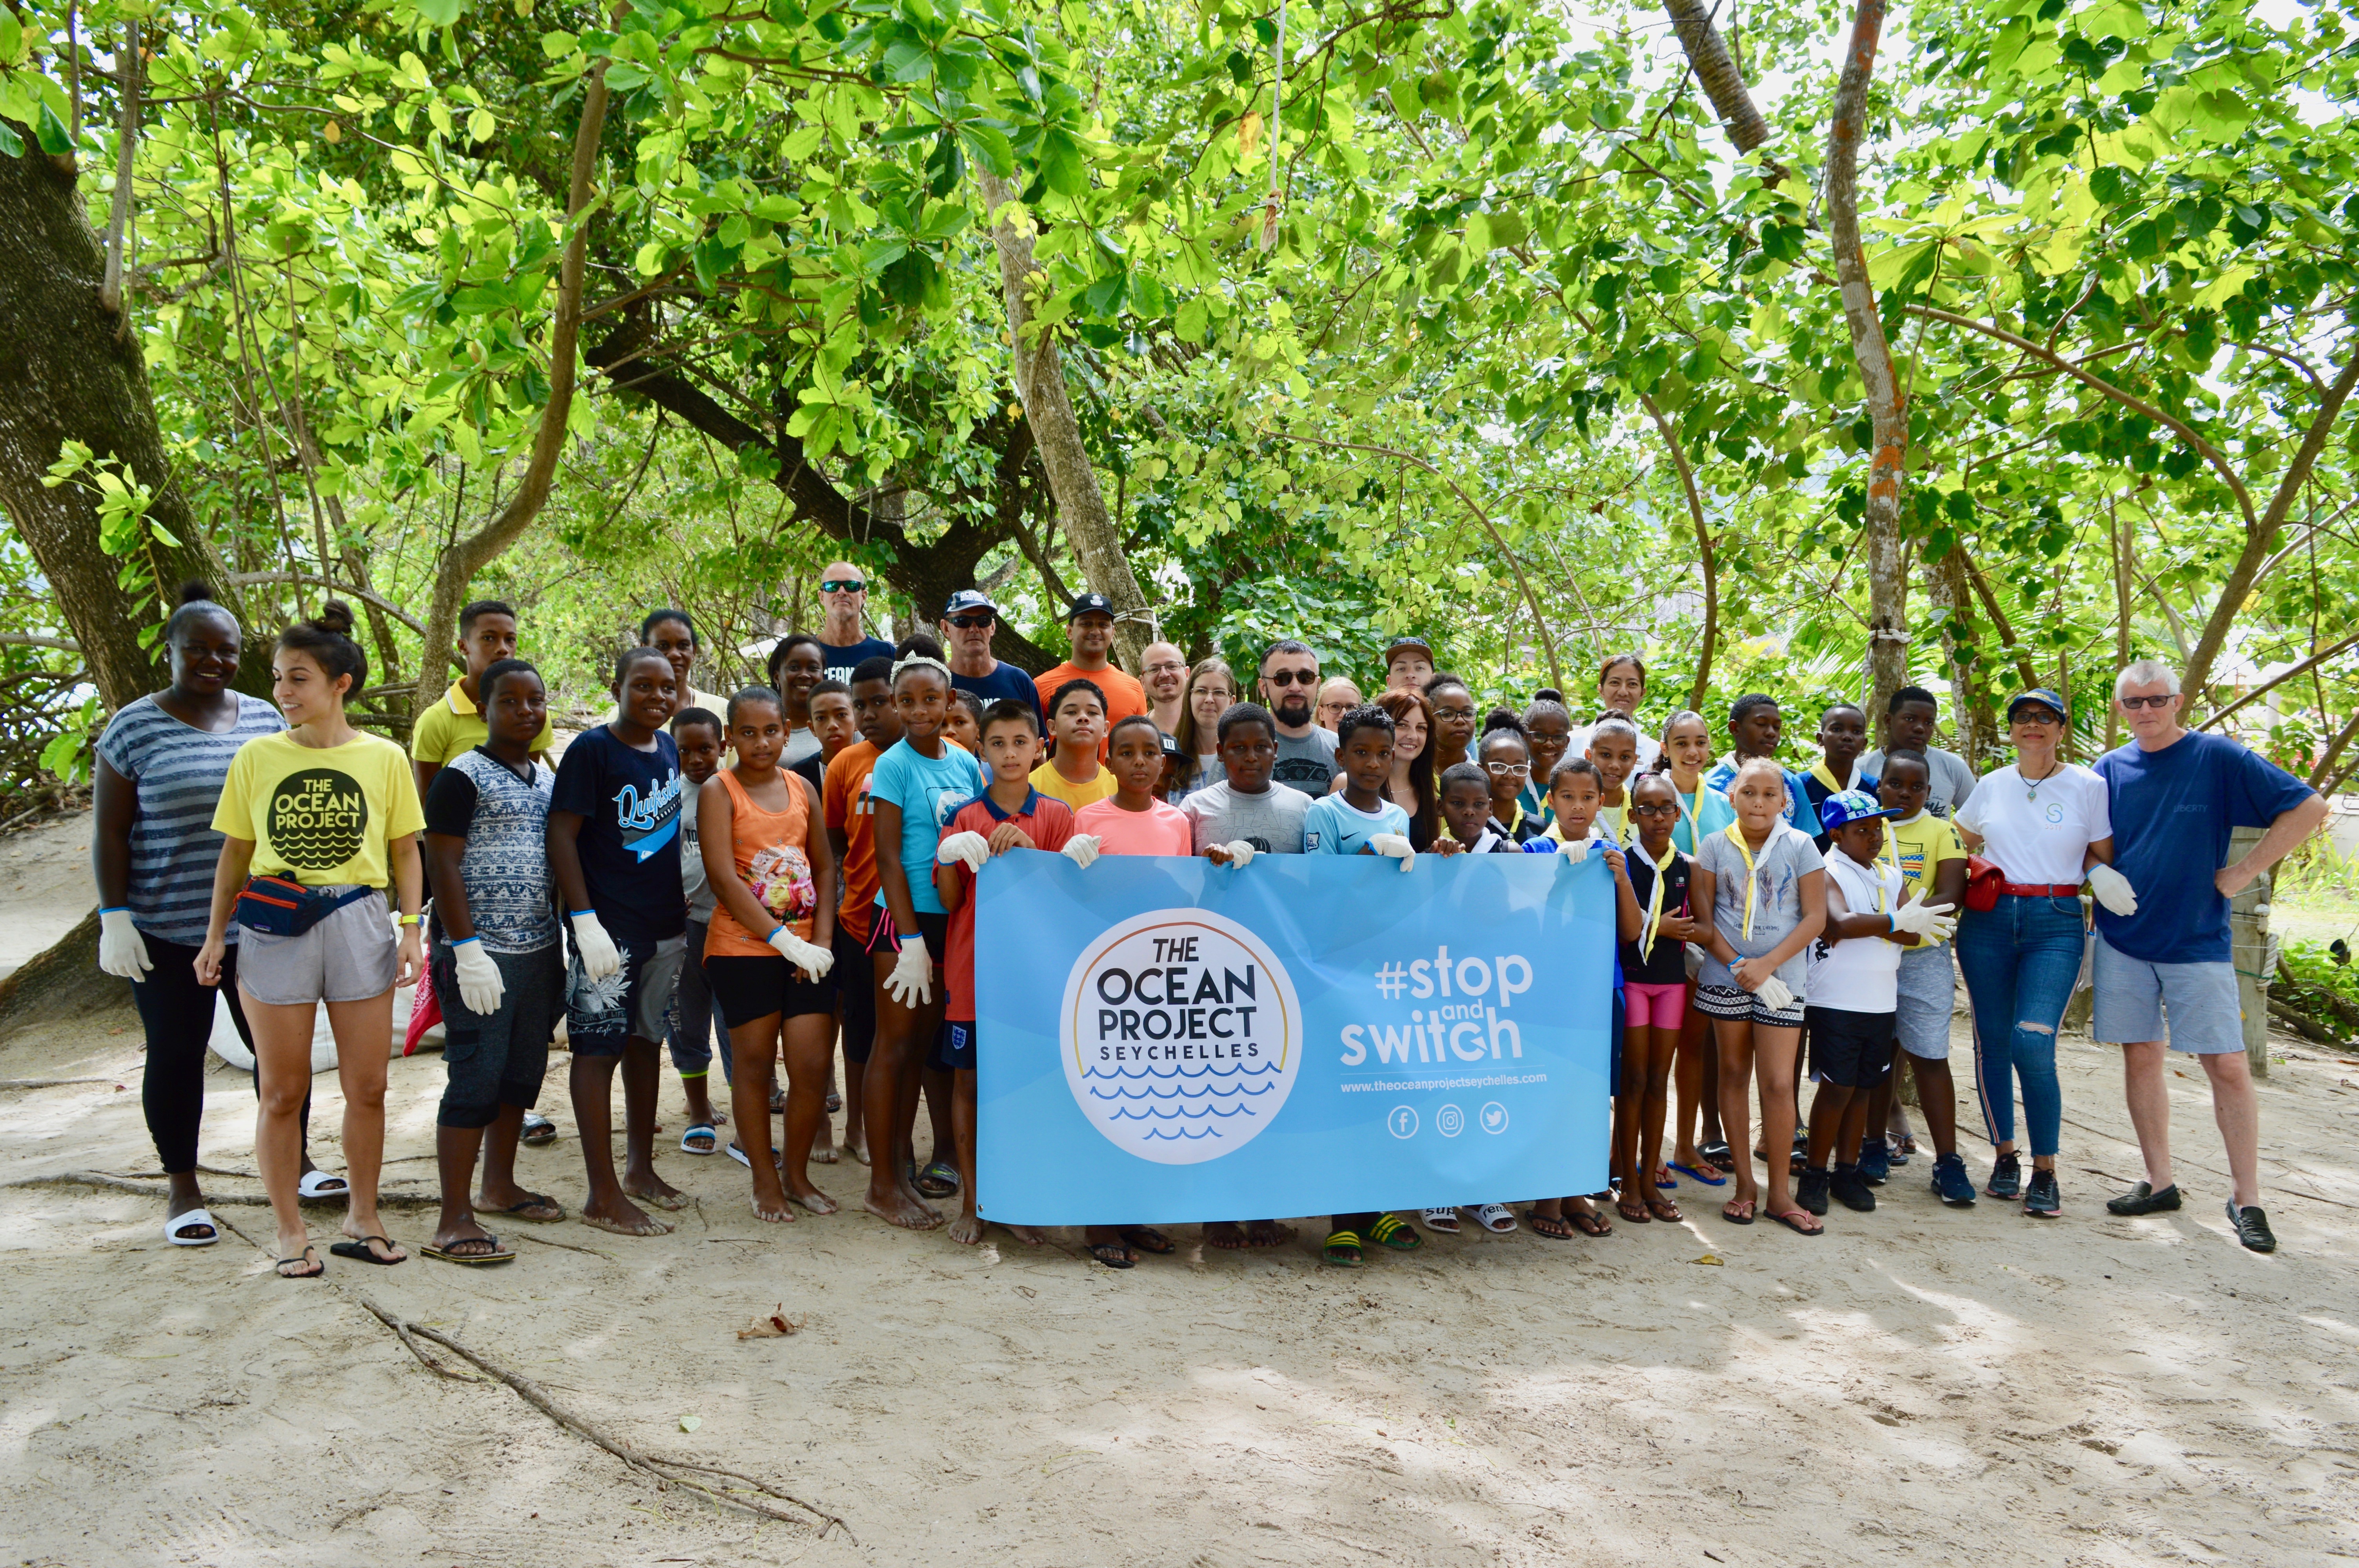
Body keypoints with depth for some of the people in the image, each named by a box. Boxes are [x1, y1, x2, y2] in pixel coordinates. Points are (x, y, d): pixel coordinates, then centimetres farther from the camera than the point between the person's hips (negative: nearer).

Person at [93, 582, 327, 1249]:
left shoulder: (265, 719, 7)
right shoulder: (135, 729, -4)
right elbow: (109, 834, -4)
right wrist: (115, 918, -10)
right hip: (168, 931, -3)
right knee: (176, 1055, 6)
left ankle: (295, 1162, 24)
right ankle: (182, 1188, 19)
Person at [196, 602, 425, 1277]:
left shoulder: (385, 758, 1)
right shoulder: (257, 757, 3)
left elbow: (404, 851, 6)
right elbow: (235, 852, 9)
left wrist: (411, 929, -4)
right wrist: (216, 935, 7)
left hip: (359, 924, 0)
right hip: (274, 929, 0)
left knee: (367, 1087, 6)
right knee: (282, 1091, 7)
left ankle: (363, 1218, 24)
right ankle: (290, 1231, 20)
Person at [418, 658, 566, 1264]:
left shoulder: (546, 776, 14)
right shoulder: (462, 777, -9)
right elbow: (442, 864, -13)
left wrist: (562, 939, 18)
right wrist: (467, 950, -18)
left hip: (539, 952, 8)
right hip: (483, 955, -7)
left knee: (522, 1076, 15)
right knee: (476, 1081, -7)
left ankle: (499, 1185, 31)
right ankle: (454, 1222, -1)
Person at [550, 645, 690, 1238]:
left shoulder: (668, 748, 9)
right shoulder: (592, 749, -11)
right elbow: (561, 834, -14)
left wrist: (678, 894, 15)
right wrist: (585, 920, -20)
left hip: (665, 925, 7)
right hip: (610, 927, -7)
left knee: (645, 1042, 16)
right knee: (598, 1050, -2)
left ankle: (640, 1167, 28)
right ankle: (604, 1196, 3)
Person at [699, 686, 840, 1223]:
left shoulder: (803, 788, 11)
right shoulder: (718, 791, -4)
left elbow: (824, 868, 11)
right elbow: (723, 877, -13)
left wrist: (821, 941, -2)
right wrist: (784, 940, -16)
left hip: (808, 949, 4)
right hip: (743, 948, -4)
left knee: (813, 1066, 1)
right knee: (755, 1064, 5)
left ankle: (797, 1173, 21)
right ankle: (765, 1180, 21)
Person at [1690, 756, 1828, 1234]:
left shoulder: (1800, 846, -1)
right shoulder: (1715, 846, 2)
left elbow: (1816, 917, -3)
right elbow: (1702, 916, 1)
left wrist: (1766, 965, -11)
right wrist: (1737, 965, -10)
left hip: (1781, 977, -1)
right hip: (1725, 975, 1)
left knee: (1779, 1082, -4)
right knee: (1734, 1073, 7)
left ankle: (1780, 1193, 7)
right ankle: (1745, 1183, 18)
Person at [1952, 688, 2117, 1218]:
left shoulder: (2088, 786, 2)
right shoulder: (1991, 786, 10)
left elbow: (2101, 856, 7)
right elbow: (1960, 843, 24)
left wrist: (2100, 873, -14)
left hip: (2056, 925, -3)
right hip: (1988, 920, 3)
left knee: (2033, 1044, -15)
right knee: (1992, 1041, 4)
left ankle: (2045, 1172, -1)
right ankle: (2005, 1155, 20)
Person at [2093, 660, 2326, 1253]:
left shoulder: (2218, 757, -4)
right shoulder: (2110, 770, 7)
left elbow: (2308, 806, -6)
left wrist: (2243, 872, -8)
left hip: (2196, 938, -3)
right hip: (2123, 940, 3)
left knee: (2228, 1066, -4)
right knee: (2141, 1058, 7)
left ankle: (2247, 1199, 6)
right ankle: (2159, 1183, 18)